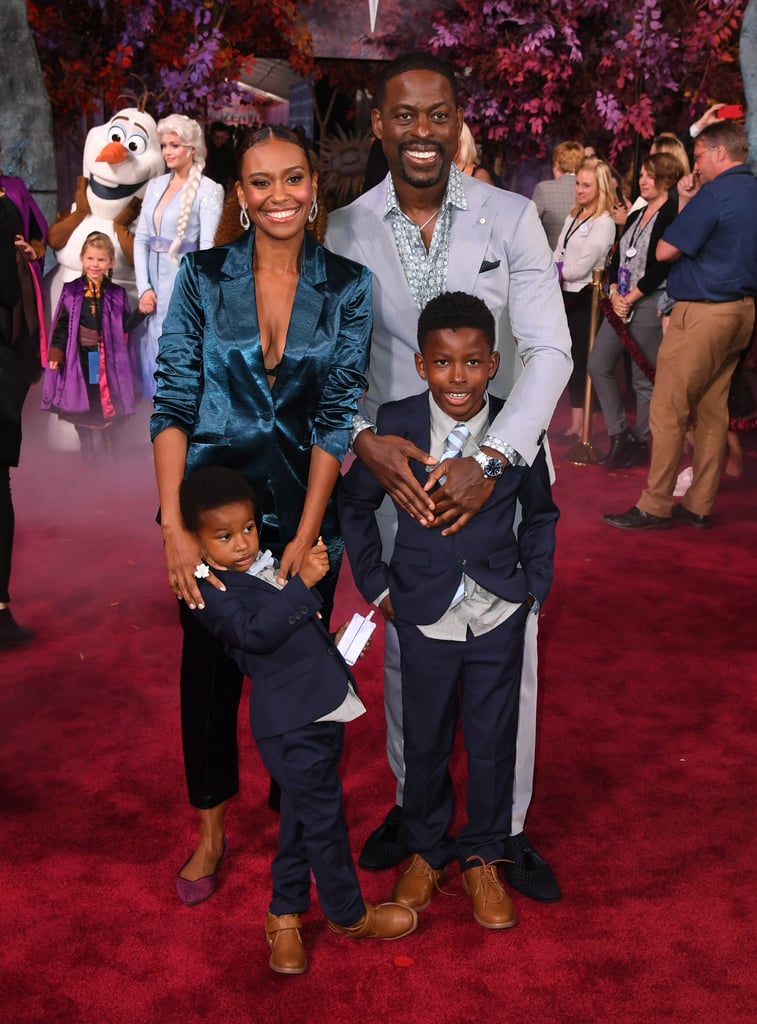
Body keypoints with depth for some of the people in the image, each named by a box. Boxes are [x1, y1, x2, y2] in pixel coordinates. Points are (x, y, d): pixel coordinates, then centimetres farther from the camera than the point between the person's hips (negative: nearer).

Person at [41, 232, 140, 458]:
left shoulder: (117, 294, 2)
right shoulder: (71, 291, 0)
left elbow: (124, 326, -1)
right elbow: (62, 324, 0)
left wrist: (140, 312, -17)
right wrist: (56, 352, -7)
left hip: (107, 357, 0)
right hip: (79, 356, 0)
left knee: (108, 401, 7)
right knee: (81, 402, 8)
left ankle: (109, 445, 23)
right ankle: (86, 447, 23)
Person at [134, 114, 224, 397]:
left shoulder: (208, 190, -7)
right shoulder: (155, 185, 10)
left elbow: (208, 247, -13)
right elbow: (141, 238, 8)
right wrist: (143, 287, -2)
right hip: (155, 280, 6)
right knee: (153, 353, 10)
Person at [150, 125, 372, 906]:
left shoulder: (347, 287, -3)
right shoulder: (202, 276, -4)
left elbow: (338, 417, -7)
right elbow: (173, 402, -8)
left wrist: (303, 541, -14)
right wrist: (174, 526, -17)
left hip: (305, 510, 0)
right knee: (209, 665, 11)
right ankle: (211, 828, 34)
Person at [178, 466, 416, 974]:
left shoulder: (271, 562, 11)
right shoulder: (210, 592, -12)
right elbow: (257, 630, -28)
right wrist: (302, 582, -29)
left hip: (323, 707, 8)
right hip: (290, 722, -8)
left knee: (302, 816, 18)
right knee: (322, 815, 5)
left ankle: (285, 914, 33)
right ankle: (349, 914, 25)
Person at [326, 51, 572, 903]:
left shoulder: (511, 218, -6)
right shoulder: (346, 231, -2)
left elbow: (550, 349, -11)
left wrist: (494, 457, -24)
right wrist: (362, 438, -22)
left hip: (500, 463, -1)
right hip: (397, 465, 1)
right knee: (405, 642, 14)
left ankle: (507, 826, 26)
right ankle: (412, 800, 35)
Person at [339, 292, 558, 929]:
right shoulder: (395, 427, -11)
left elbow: (541, 514, 7)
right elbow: (356, 506, 3)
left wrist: (535, 585, 2)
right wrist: (376, 584, 1)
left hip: (500, 618, 1)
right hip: (425, 618, 0)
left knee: (493, 743, 12)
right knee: (425, 743, 14)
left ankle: (482, 857, 35)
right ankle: (426, 851, 39)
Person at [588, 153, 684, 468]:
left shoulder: (672, 215, -9)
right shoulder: (636, 216, 17)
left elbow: (661, 265, -16)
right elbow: (617, 258, 13)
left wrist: (630, 298, -13)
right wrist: (614, 294, -3)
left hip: (649, 302, -8)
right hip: (622, 302, 9)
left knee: (644, 378, -2)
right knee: (598, 365, 4)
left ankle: (641, 445, 11)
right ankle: (621, 435, 11)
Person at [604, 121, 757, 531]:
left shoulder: (714, 193, -14)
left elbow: (665, 251, -12)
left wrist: (684, 203, 5)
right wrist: (688, 204, 9)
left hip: (702, 312, -9)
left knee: (668, 409, -5)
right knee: (712, 409, 10)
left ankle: (655, 506, -1)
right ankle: (698, 505, 15)